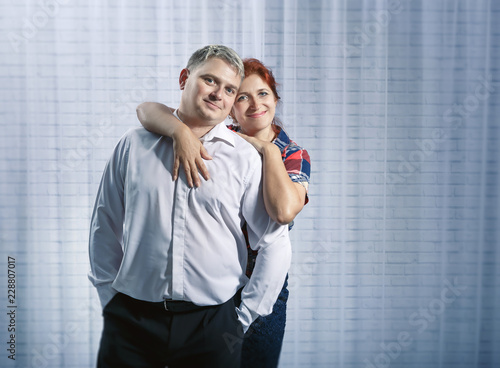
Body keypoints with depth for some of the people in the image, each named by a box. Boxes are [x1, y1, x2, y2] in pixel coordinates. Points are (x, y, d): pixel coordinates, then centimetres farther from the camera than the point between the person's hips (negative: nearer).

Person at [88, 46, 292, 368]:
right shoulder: (134, 145, 4)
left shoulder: (245, 158, -1)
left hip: (212, 324, -1)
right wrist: (111, 299, 7)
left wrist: (243, 318, -1)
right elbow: (105, 228, 11)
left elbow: (276, 245, -1)